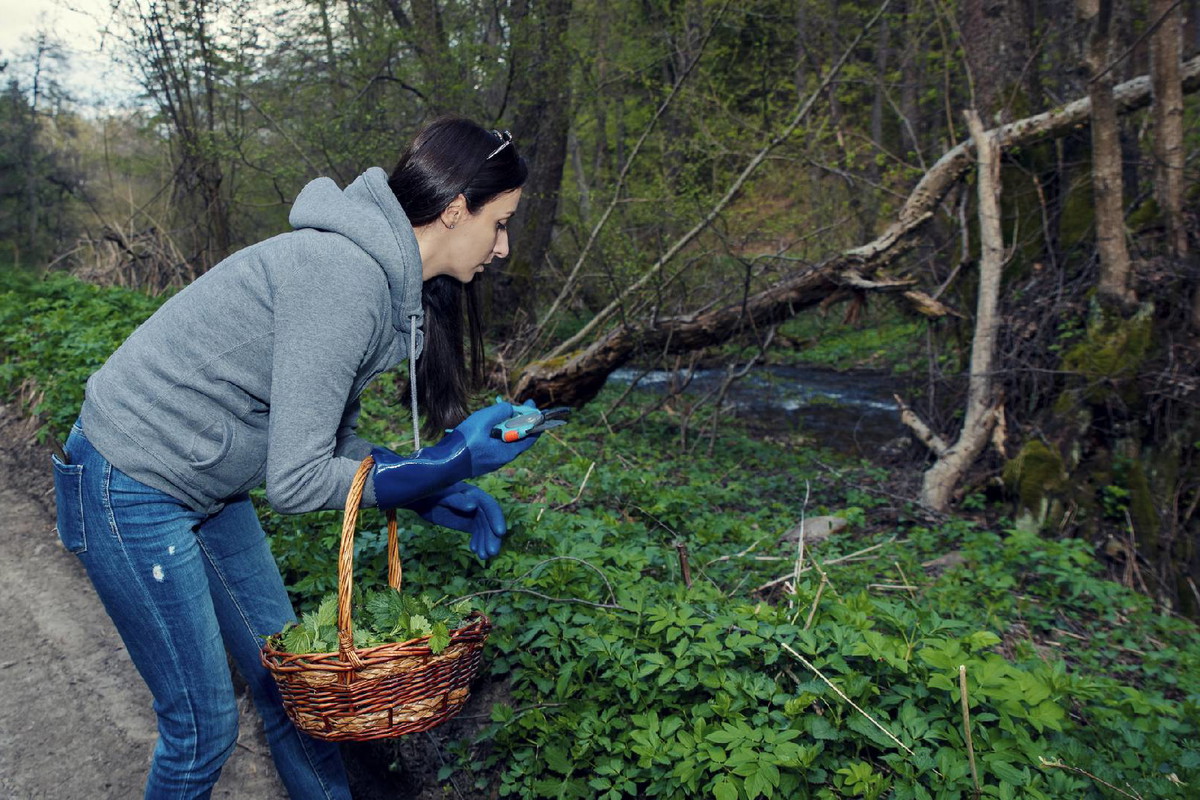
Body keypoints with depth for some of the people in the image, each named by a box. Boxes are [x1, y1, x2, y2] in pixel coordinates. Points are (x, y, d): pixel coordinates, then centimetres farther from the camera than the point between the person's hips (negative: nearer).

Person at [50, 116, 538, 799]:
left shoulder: (389, 279, 2)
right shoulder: (344, 276, -29)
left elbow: (336, 439, 8)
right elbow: (295, 481, -27)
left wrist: (433, 496, -3)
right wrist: (450, 461, -20)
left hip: (208, 488, 9)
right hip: (131, 491, -9)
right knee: (204, 726, 4)